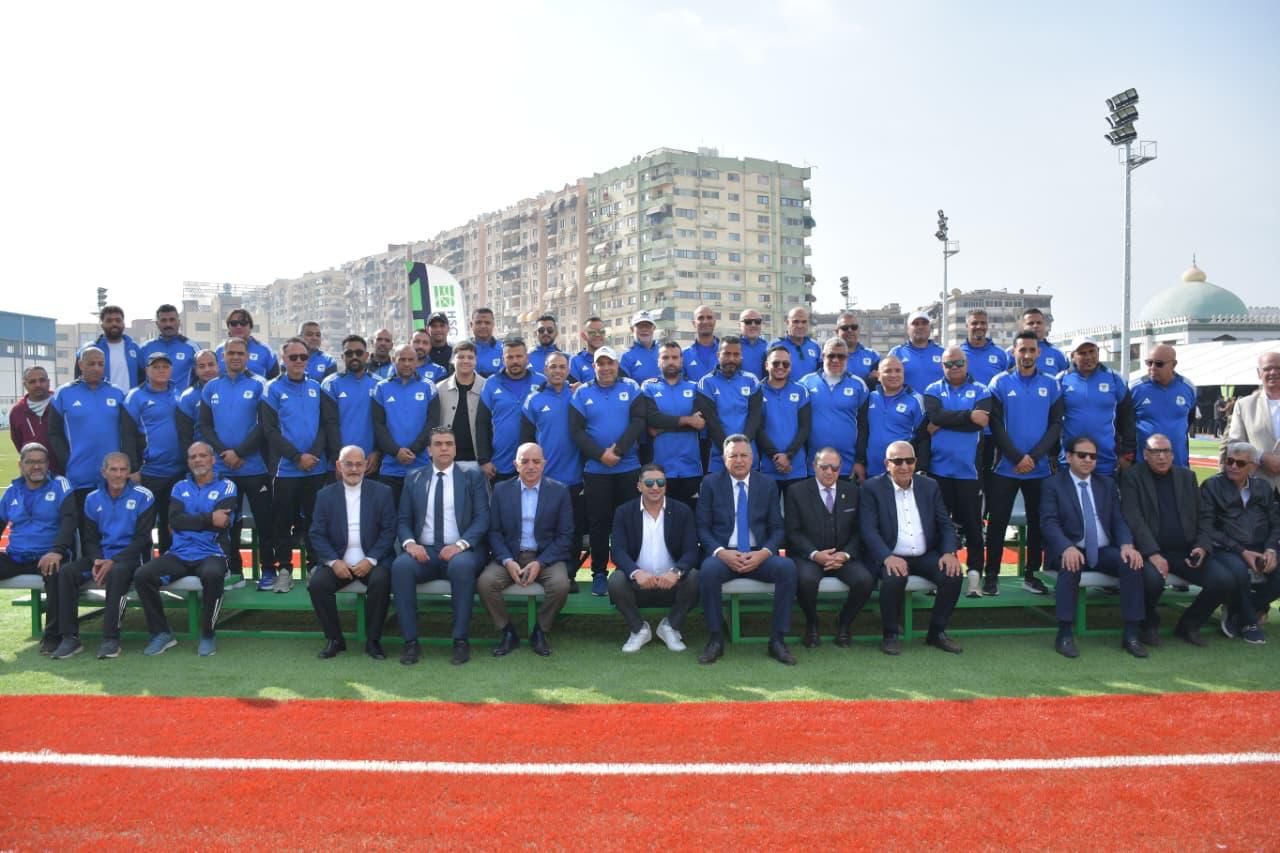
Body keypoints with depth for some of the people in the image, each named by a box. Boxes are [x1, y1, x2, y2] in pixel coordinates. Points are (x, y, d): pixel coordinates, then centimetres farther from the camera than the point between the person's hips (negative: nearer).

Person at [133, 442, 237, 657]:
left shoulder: (226, 487, 4)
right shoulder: (180, 487, 16)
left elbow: (223, 523, -12)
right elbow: (174, 520, -3)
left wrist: (189, 521, -6)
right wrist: (209, 518, -13)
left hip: (211, 554, -4)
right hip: (179, 554, 4)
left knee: (212, 575, -37)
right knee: (142, 576, -20)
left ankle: (207, 635, -17)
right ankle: (161, 633, -3)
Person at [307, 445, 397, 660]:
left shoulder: (382, 492, 3)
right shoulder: (325, 495, 8)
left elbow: (389, 530, -1)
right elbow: (317, 534, 4)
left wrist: (371, 560, -15)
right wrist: (333, 561, -13)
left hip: (372, 561, -2)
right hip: (338, 561, 2)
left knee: (381, 580, -32)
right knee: (316, 583, -25)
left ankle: (373, 640, -12)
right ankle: (334, 639, -4)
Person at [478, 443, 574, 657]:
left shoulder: (559, 491, 2)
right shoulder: (501, 490, 6)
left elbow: (565, 535, -1)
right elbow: (494, 531, 3)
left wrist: (540, 563, -14)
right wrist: (508, 561, -14)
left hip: (546, 557, -1)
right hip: (510, 556, 1)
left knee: (561, 584, -31)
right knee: (485, 582, -26)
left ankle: (540, 632, -3)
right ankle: (508, 633, -3)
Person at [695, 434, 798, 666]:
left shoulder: (767, 484, 9)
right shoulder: (711, 483, 5)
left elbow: (777, 528, 6)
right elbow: (702, 527, 1)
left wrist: (763, 553, -14)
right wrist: (721, 552, -17)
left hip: (758, 555, 1)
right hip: (722, 554, -1)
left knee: (787, 567, -29)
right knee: (708, 570, -35)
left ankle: (777, 640, -18)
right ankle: (716, 639, -19)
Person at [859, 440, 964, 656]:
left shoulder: (929, 486, 11)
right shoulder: (872, 488, -2)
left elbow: (945, 524, 10)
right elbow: (868, 529, -11)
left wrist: (949, 552, -11)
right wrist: (888, 557, -28)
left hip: (926, 556, 4)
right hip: (891, 557, -4)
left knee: (953, 574, -22)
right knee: (894, 578, -34)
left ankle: (937, 632, -1)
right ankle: (890, 634, -10)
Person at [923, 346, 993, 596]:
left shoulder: (981, 391, 6)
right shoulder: (933, 390, 8)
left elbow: (980, 422, -11)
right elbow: (935, 416, -12)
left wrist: (943, 424, -8)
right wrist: (968, 416, -13)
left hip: (969, 470, -1)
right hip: (939, 469, 1)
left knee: (972, 525, 2)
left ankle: (974, 577, 8)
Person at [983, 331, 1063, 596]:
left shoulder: (1051, 385, 6)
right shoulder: (1000, 383, 0)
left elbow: (1056, 425, 1)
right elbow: (996, 425, -5)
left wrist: (1034, 457, -11)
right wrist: (1017, 457, -13)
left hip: (1040, 467, 2)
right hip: (1005, 466, -2)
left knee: (1037, 522, 8)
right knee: (997, 522, -1)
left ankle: (1031, 574, 20)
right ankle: (992, 575, 8)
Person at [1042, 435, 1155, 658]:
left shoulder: (1107, 483, 16)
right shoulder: (1053, 484, 2)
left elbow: (1119, 520, 8)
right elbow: (1049, 523, -10)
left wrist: (1127, 544, -15)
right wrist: (1067, 548, -30)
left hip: (1104, 551, 4)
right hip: (1071, 550, -4)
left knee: (1133, 563, -25)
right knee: (1070, 565, -36)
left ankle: (1132, 633, -17)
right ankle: (1065, 634, -31)